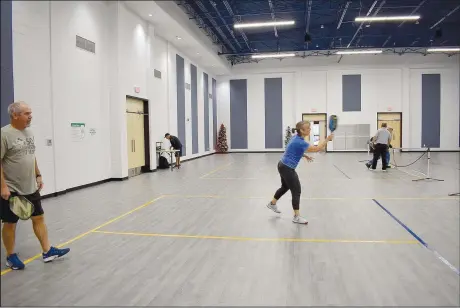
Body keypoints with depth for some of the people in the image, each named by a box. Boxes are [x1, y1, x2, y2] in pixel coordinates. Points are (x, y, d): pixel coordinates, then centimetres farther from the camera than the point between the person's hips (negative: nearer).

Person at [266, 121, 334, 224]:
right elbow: (317, 149, -24)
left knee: (285, 187, 27)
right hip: (287, 169, -10)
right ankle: (296, 217, 3)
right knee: (296, 191, -4)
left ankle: (272, 203, 46)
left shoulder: (296, 138, 4)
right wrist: (327, 139, -18)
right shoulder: (300, 142, -25)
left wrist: (305, 155, 10)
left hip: (283, 166, 10)